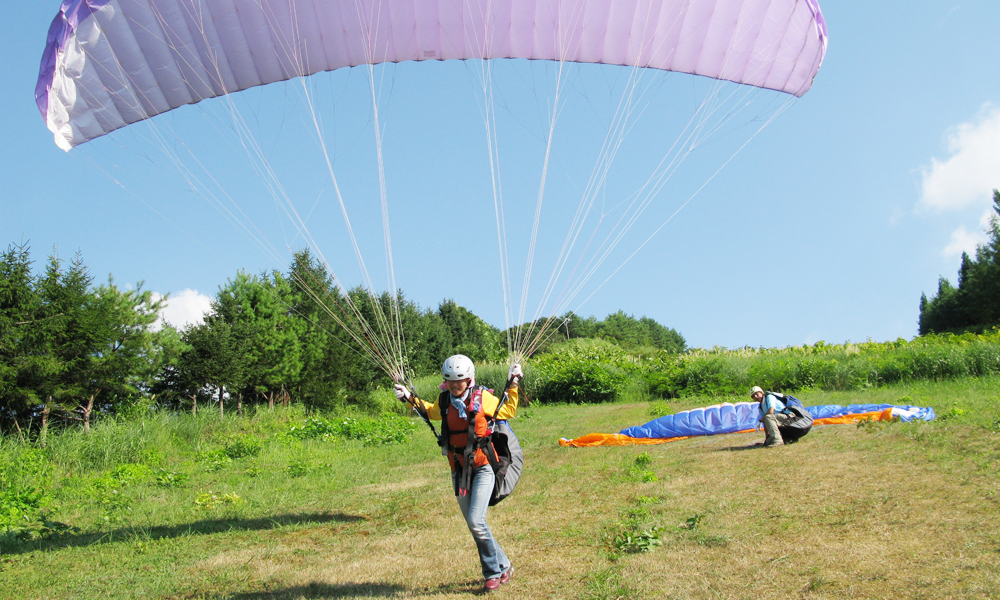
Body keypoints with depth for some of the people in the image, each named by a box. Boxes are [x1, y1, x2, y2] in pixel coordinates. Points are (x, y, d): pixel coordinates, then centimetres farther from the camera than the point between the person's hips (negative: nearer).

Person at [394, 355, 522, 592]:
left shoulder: (482, 398, -9)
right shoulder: (444, 400, -1)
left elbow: (508, 411, 9)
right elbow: (431, 412, 24)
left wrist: (513, 385, 0)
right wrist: (410, 398, 15)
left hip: (483, 467, -4)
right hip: (459, 470, 4)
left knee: (476, 521, -16)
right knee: (474, 525, 8)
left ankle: (498, 568, 3)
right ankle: (498, 569, 24)